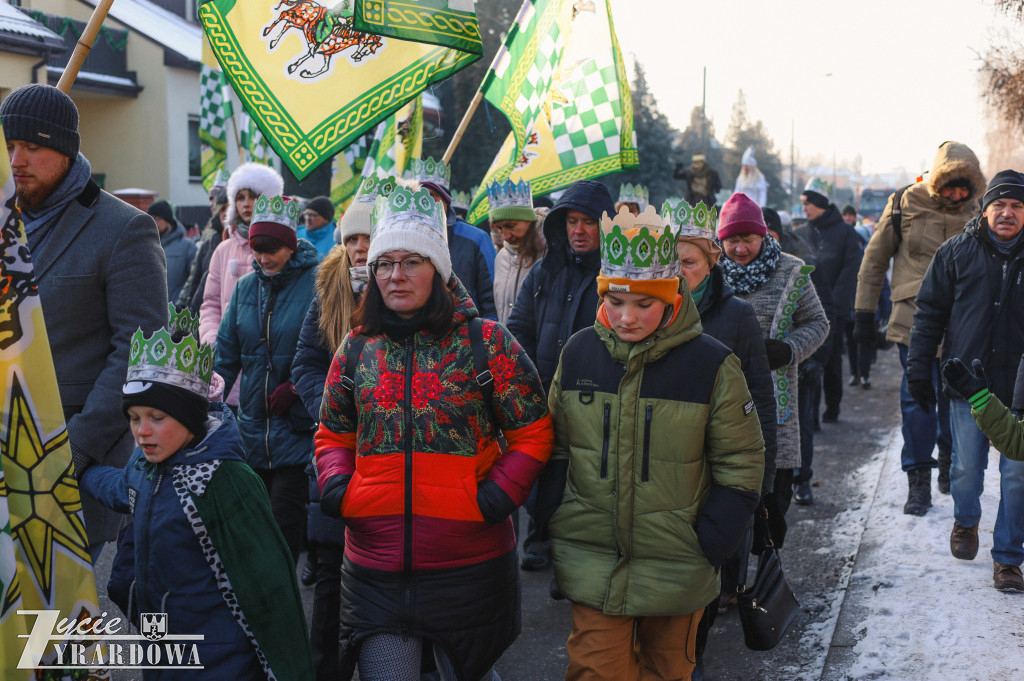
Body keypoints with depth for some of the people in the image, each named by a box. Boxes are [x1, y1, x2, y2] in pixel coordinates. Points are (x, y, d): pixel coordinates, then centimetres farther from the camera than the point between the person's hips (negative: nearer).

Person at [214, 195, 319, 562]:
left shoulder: (317, 284, -9)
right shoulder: (245, 287, 9)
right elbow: (226, 353, 12)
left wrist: (297, 387, -17)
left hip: (296, 430, -6)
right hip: (252, 430, 6)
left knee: (285, 519, -6)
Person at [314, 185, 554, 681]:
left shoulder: (485, 341, -3)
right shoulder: (357, 348, 6)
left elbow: (533, 432, 0)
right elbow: (333, 434, 17)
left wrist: (497, 496, -11)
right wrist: (336, 486, 0)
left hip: (469, 562, -1)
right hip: (375, 568, 2)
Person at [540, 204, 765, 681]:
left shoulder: (712, 365, -9)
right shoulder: (578, 354, -2)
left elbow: (740, 467, -3)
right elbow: (556, 449, 9)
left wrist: (708, 547, -9)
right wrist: (554, 528, 2)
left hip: (675, 567, -1)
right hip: (592, 563, 1)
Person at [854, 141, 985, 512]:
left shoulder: (977, 212, 4)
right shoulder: (905, 204, -2)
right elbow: (874, 259, 4)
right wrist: (863, 312, 3)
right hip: (914, 319, -2)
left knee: (954, 396, 7)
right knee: (917, 397, -3)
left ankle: (950, 465, 28)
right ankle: (918, 480, 5)